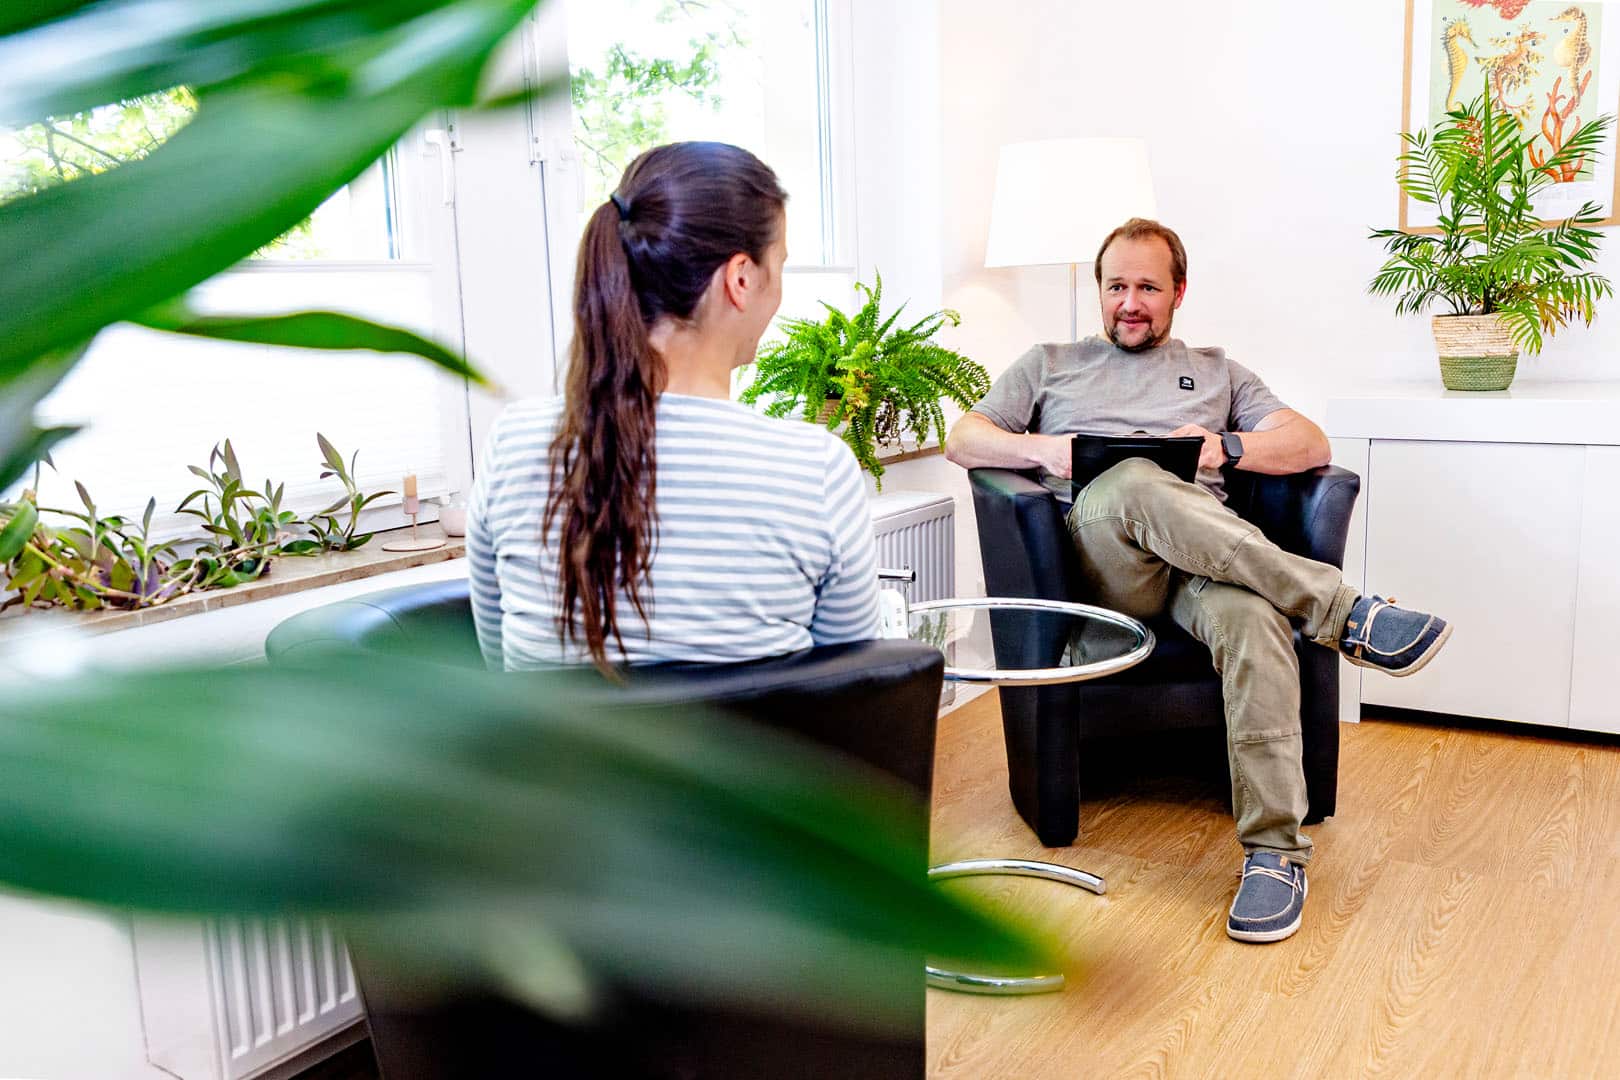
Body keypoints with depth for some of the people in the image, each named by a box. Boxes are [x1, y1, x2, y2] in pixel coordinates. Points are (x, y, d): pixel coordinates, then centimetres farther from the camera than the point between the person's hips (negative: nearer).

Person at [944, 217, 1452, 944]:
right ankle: (1344, 613, -34)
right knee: (1130, 483, -38)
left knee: (1253, 617, -36)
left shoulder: (1216, 372, 32)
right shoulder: (1050, 365, 30)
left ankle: (1274, 849, -32)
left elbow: (1312, 446, 17)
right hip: (1102, 563, -1)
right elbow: (962, 440, 17)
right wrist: (1043, 449, -3)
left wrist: (1225, 446, -3)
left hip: (1207, 559, 1)